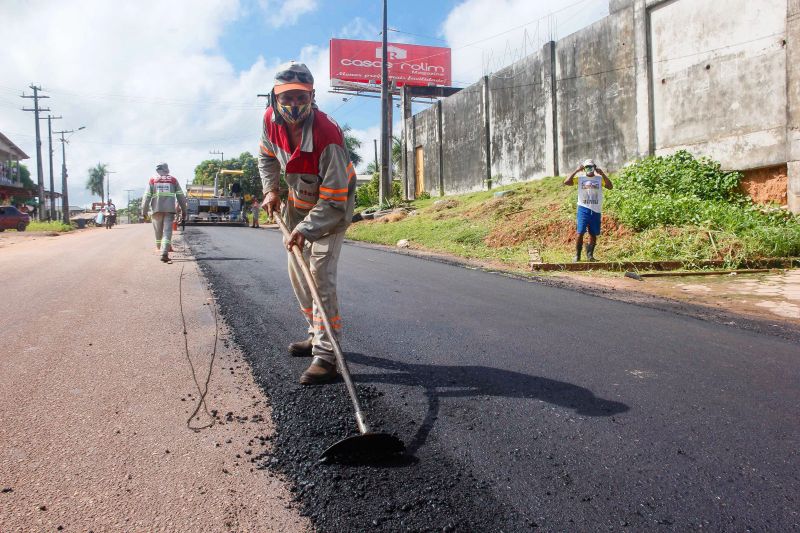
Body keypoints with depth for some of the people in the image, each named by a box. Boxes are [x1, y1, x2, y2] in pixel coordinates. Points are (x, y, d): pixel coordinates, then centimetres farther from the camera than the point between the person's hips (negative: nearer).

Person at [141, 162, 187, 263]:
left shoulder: (152, 180, 8)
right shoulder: (173, 179, 9)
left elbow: (147, 196, 3)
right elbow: (180, 196, 10)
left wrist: (144, 210, 6)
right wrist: (183, 209, 17)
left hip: (157, 209, 1)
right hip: (169, 209, -1)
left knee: (158, 230, 15)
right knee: (167, 231, -5)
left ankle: (159, 248, 28)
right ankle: (164, 253, -17)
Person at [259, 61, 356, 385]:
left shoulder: (327, 137, -34)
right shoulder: (271, 120, -14)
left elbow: (334, 200, -33)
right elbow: (267, 156, 10)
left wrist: (306, 230, -40)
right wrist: (270, 190, -2)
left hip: (331, 208, -7)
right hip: (297, 202, 8)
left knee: (320, 277, -17)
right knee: (297, 273, 15)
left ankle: (326, 355, -12)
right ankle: (318, 335, 32)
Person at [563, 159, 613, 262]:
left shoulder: (600, 179, 5)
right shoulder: (580, 178, 3)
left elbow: (610, 186, -10)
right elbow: (566, 182, -10)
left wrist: (602, 174, -13)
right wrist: (576, 171, -13)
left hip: (596, 210, 2)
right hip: (583, 209, -2)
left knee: (593, 234, 6)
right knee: (580, 233, -7)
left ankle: (590, 254, 20)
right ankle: (577, 255, 2)